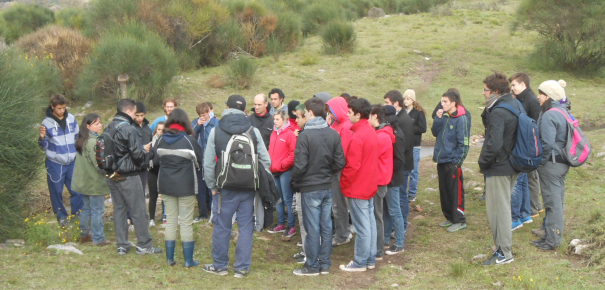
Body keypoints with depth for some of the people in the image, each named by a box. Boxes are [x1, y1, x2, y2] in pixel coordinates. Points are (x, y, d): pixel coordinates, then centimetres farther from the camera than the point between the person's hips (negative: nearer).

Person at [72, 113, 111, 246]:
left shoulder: (82, 139, 9)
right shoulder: (93, 142, -22)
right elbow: (99, 164, -23)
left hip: (84, 181, 9)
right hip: (94, 182, -9)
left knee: (86, 208, 20)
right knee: (97, 211, 0)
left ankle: (84, 235, 30)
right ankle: (98, 239, 8)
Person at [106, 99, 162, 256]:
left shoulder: (108, 128, 5)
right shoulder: (129, 129, -18)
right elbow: (137, 155, -20)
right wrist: (145, 150, 3)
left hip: (112, 176, 7)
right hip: (128, 177, -7)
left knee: (118, 209, 13)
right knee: (139, 211, 3)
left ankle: (121, 245, 17)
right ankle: (144, 245, 11)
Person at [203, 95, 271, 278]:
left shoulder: (215, 131, -4)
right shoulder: (254, 131, -2)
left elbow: (208, 163, -4)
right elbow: (266, 161, -2)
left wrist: (212, 186, 7)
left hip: (225, 188, -1)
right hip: (248, 188, 1)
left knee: (221, 226, 10)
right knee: (246, 226, 8)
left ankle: (220, 265, 21)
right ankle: (242, 267, 11)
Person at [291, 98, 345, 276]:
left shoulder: (305, 135, -17)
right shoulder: (333, 134, 0)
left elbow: (300, 165, -19)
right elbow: (340, 162, 1)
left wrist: (295, 181, -2)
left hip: (310, 189, -5)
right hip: (327, 187, 6)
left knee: (312, 228, 3)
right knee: (326, 226, 12)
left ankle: (312, 266, 12)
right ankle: (325, 264, 20)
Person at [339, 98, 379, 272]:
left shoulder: (358, 137, -21)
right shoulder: (371, 131, 7)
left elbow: (352, 166, -21)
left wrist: (343, 183, -9)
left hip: (357, 188, -9)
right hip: (370, 185, 9)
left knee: (362, 227, -1)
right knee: (370, 223, 14)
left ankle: (360, 263, 8)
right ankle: (371, 259, 22)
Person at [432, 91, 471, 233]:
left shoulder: (461, 119, -13)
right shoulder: (444, 116, 8)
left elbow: (463, 143, -14)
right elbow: (435, 132, 7)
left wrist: (456, 161, -15)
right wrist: (438, 118, -7)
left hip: (452, 163, -8)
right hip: (441, 161, 8)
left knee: (456, 192, -1)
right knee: (444, 191, 15)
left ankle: (460, 221, 8)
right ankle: (450, 217, 27)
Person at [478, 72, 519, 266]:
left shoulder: (498, 112, -22)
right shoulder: (515, 105, 8)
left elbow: (493, 145, -29)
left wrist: (483, 162, -15)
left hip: (498, 168, -10)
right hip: (513, 166, 10)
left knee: (497, 209, -1)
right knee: (503, 207, 20)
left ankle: (504, 253, 4)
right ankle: (504, 247, 31)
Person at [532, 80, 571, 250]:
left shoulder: (549, 116, -20)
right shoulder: (563, 112, 10)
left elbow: (547, 144, -26)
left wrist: (541, 161, -13)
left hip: (551, 164, -9)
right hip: (563, 162, 9)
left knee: (552, 200, -3)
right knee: (557, 197, 18)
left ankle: (552, 240, 4)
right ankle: (556, 231, 30)